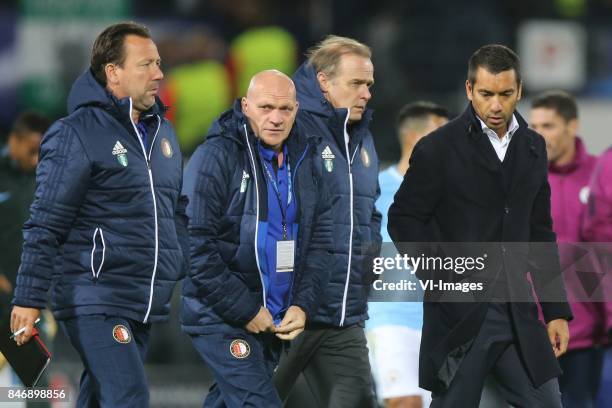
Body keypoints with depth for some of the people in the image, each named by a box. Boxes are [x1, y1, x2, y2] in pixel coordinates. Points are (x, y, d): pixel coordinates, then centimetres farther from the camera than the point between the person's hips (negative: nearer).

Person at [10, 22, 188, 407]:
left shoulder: (162, 132, 15)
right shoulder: (77, 134, -9)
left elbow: (177, 213, 24)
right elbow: (46, 226, -10)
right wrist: (29, 300, -12)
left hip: (149, 303, 7)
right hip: (95, 299, -7)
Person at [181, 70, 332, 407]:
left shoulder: (302, 161, 9)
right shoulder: (216, 156, -11)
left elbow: (320, 239, 11)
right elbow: (195, 246, -16)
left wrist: (303, 305, -3)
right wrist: (245, 310, -16)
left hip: (274, 321, 7)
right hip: (221, 317, -6)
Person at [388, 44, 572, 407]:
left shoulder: (533, 148, 10)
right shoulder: (439, 149, -6)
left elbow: (541, 234, 14)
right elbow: (404, 220, -2)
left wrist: (557, 310, 10)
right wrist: (440, 280, -11)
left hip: (518, 311, 5)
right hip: (460, 312, -5)